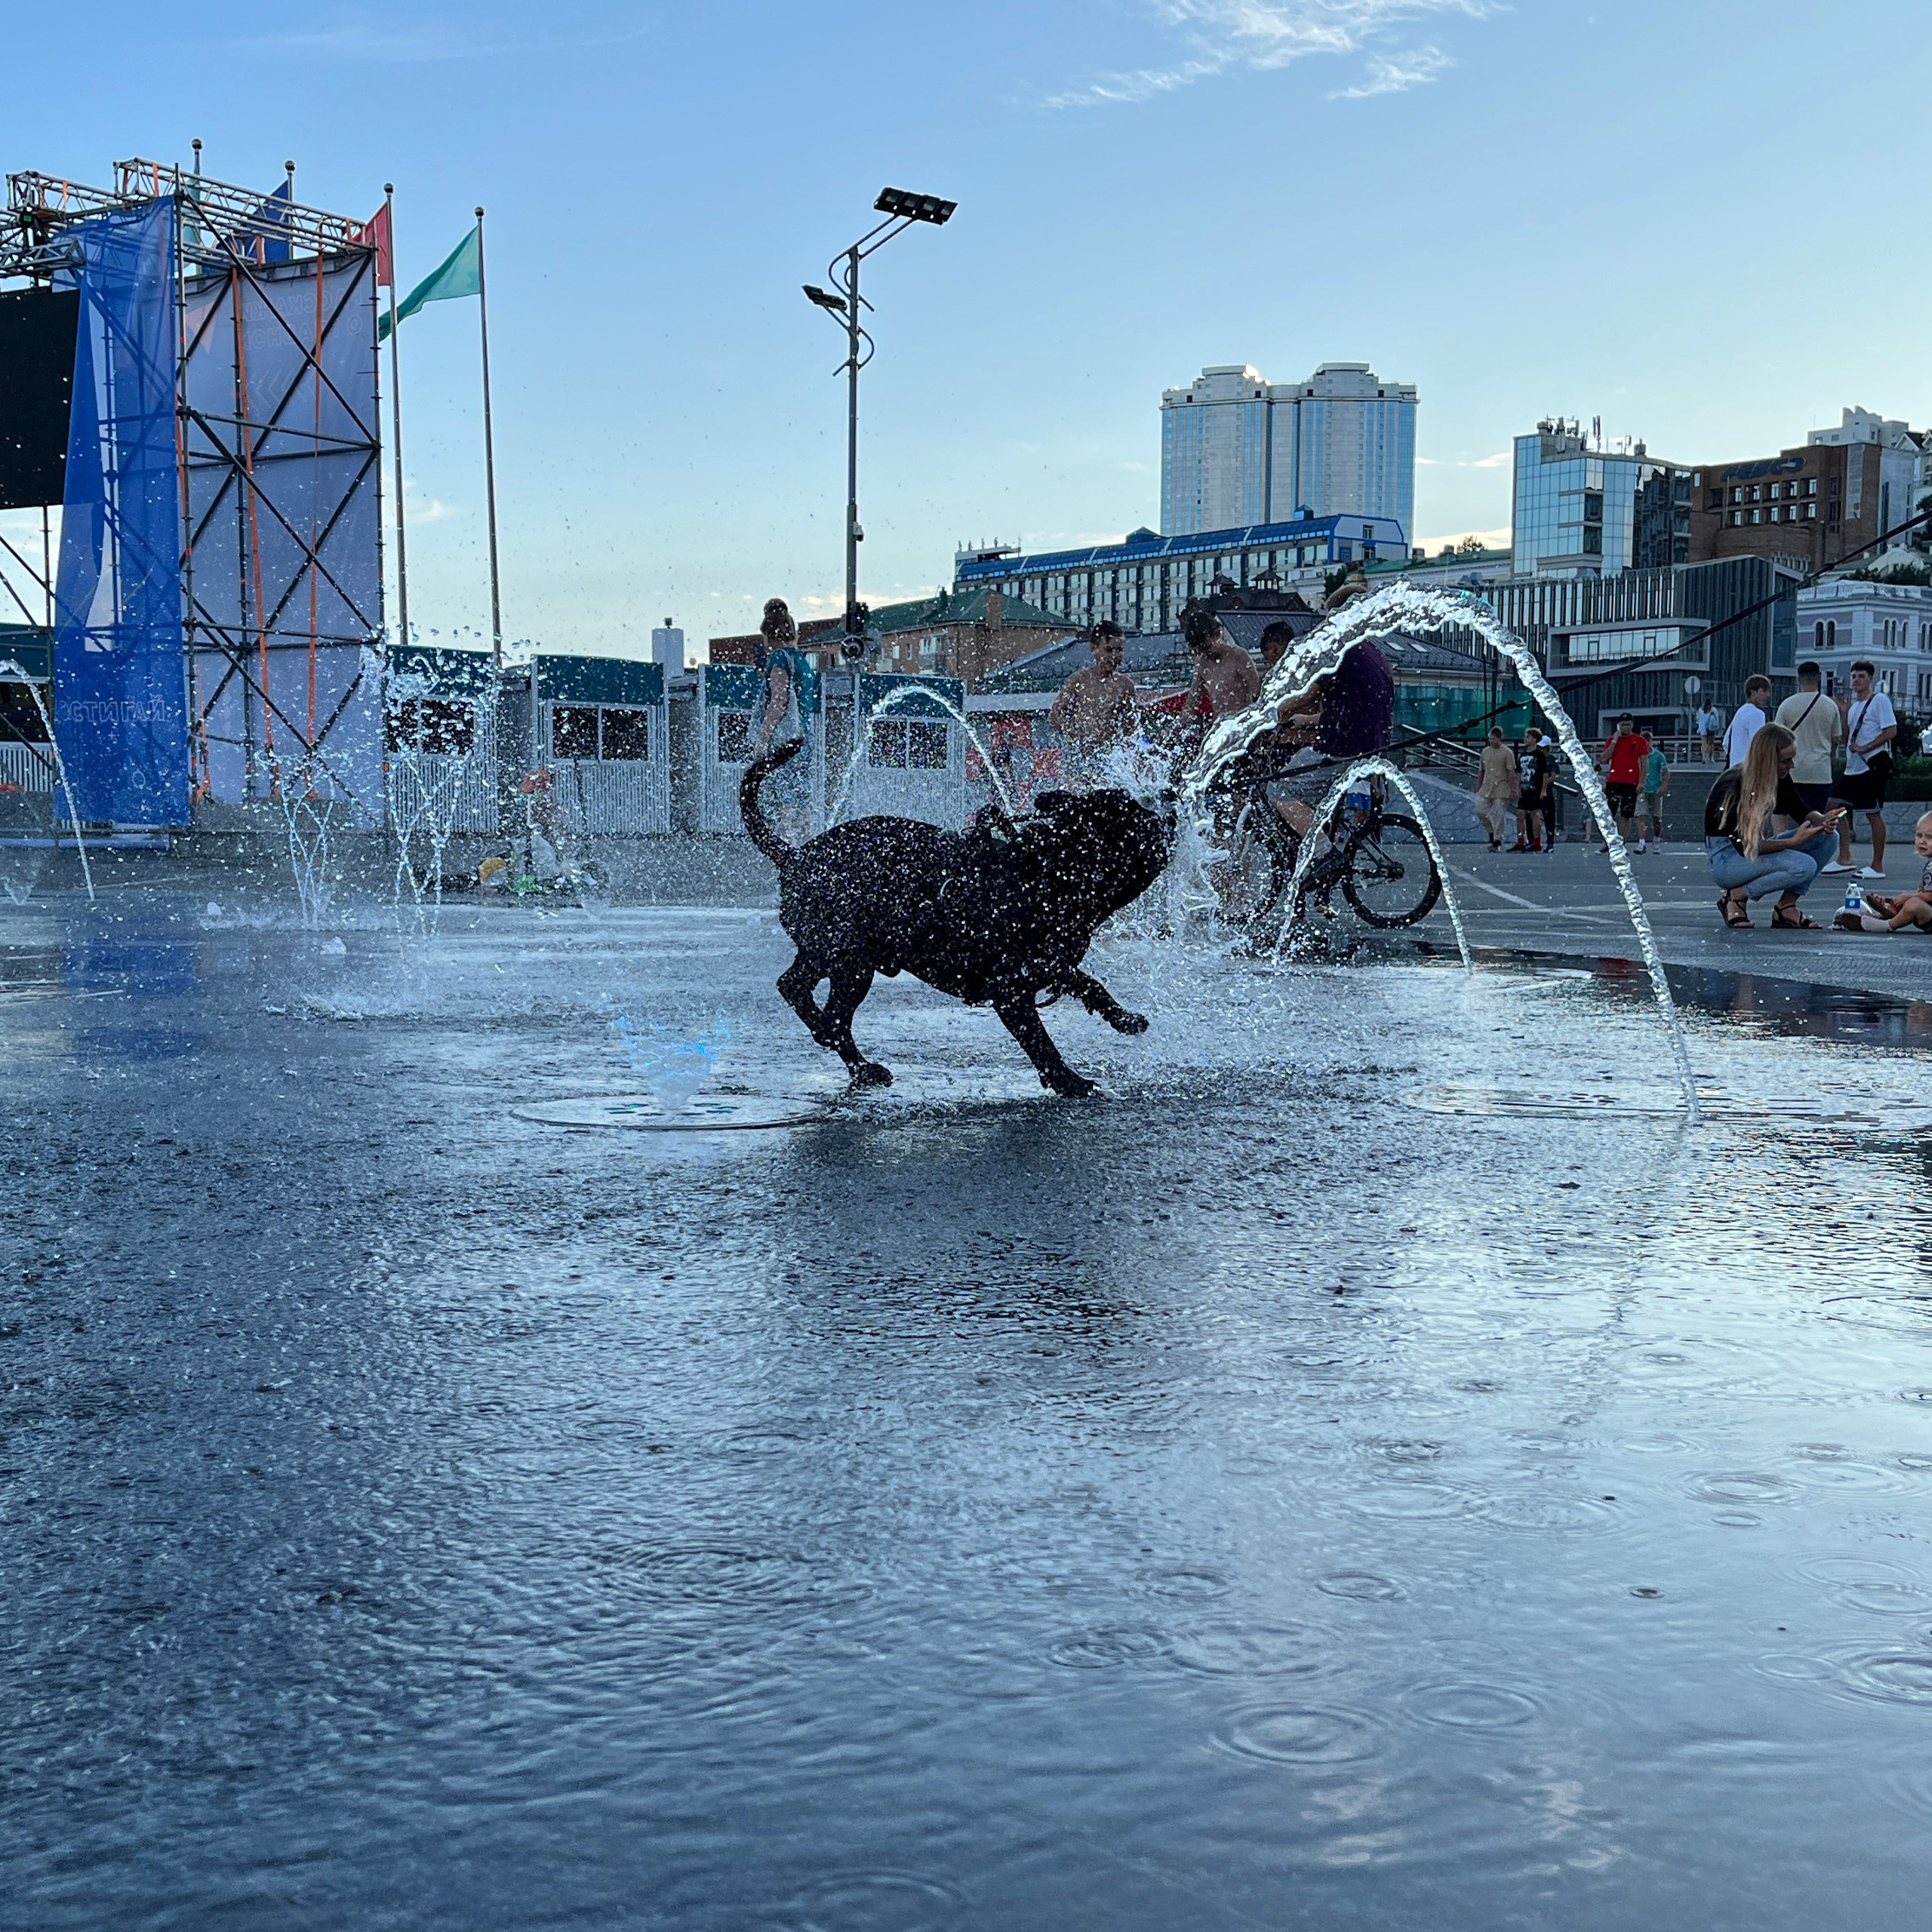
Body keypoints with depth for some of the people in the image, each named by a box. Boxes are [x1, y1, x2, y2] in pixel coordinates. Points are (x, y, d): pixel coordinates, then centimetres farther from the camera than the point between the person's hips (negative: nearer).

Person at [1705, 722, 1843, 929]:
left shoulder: (1780, 778, -1)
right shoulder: (1733, 785, -24)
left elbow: (1802, 812, 9)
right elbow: (1744, 846, -25)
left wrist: (1822, 820, -15)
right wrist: (1794, 841, -28)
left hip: (1758, 847, 9)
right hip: (1725, 861, -9)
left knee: (1828, 837, -8)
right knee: (1804, 866, -30)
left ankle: (1787, 907, -9)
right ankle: (1735, 896, -12)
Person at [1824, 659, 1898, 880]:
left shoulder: (1880, 700, -6)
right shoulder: (1854, 705, 18)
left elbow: (1891, 731, -15)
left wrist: (1865, 748, -18)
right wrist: (1844, 713, 7)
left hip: (1873, 765, -8)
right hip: (1853, 768, 9)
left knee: (1873, 814, -5)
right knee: (1837, 806, 3)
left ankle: (1878, 866, 0)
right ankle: (1845, 858, 7)